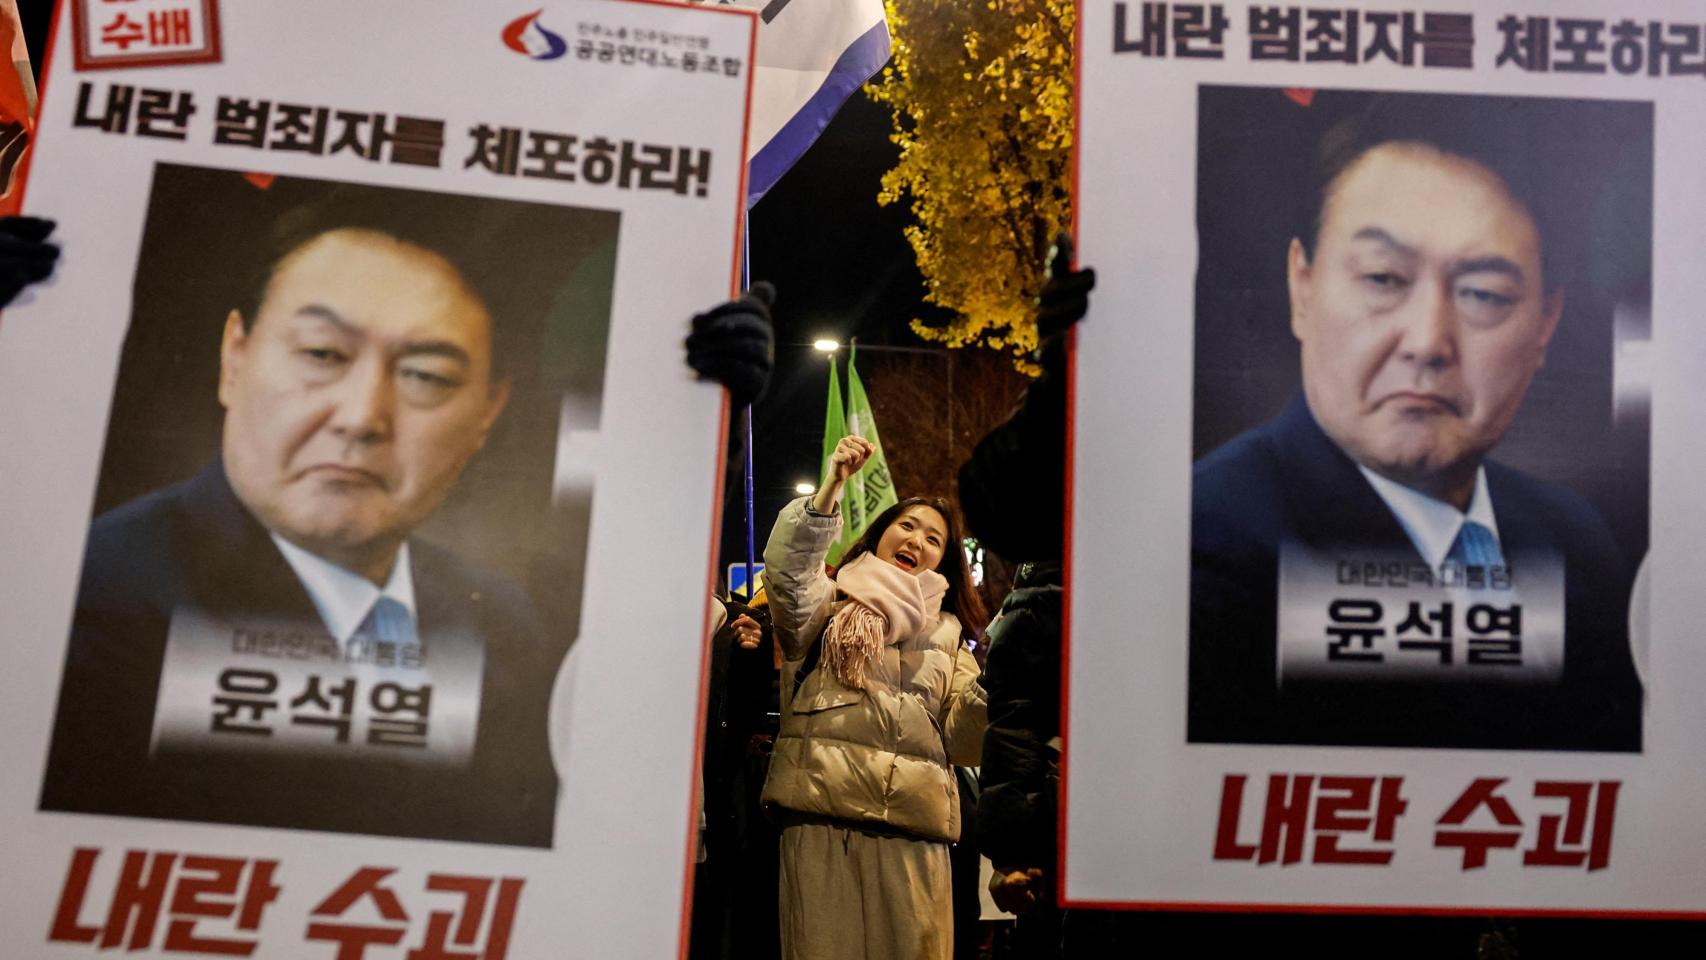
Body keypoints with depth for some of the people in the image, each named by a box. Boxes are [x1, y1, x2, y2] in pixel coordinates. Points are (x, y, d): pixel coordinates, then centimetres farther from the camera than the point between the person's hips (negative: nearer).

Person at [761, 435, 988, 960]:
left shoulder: (946, 632, 23)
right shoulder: (829, 601, 15)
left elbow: (961, 738, 14)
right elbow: (787, 571, -9)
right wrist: (832, 486, -18)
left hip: (914, 823, 3)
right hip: (824, 810, -2)